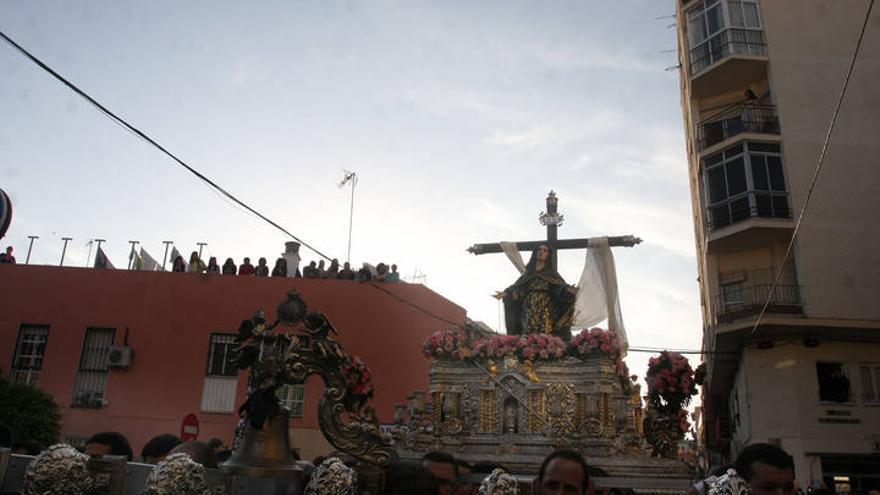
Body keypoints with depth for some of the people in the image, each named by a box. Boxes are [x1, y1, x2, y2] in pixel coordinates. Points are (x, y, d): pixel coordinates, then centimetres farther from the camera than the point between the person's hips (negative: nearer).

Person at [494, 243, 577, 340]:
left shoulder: (551, 274, 11)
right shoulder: (528, 273, 17)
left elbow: (561, 288, -1)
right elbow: (516, 290, 13)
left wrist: (569, 291, -21)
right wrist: (505, 294, -2)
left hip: (547, 316, -2)